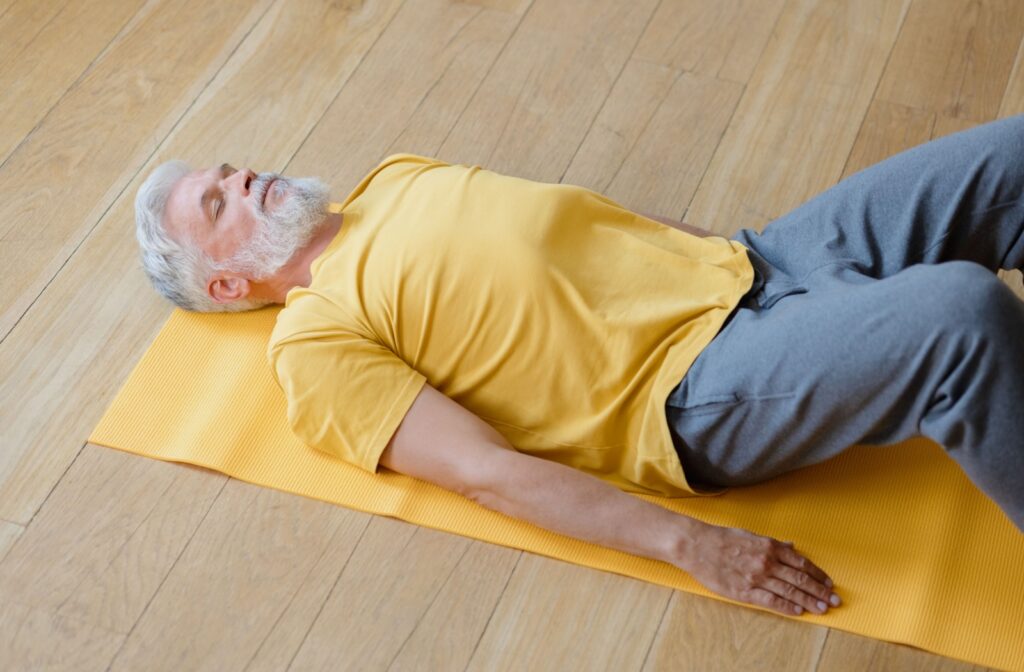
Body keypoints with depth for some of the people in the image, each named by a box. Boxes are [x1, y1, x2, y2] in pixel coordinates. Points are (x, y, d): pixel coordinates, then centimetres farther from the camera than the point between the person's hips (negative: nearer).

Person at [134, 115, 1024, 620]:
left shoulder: (395, 175, 20)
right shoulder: (315, 341, -3)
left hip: (746, 262, 8)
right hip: (700, 390, -8)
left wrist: (729, 250, 17)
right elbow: (485, 472, -13)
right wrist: (686, 542, -22)